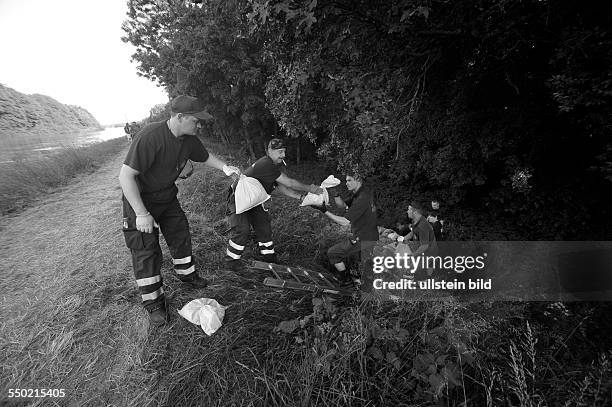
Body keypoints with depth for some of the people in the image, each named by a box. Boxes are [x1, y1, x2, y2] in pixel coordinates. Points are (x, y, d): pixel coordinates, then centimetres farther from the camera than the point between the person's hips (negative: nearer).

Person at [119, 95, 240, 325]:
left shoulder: (189, 139, -8)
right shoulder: (149, 138, -32)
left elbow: (204, 157, 13)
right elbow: (126, 176, -31)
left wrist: (224, 168, -6)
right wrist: (142, 214, -31)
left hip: (167, 197, 7)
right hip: (140, 200, -7)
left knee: (180, 235, 15)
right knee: (146, 250, -2)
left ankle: (187, 274, 39)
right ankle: (153, 302, 13)